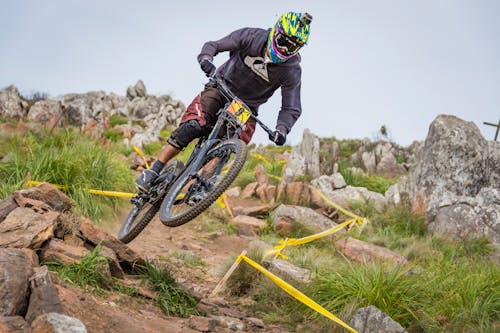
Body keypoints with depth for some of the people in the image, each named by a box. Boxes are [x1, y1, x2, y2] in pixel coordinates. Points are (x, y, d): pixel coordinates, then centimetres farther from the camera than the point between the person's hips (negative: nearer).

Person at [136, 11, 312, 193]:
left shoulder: (292, 70, -17)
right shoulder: (252, 37, -18)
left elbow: (292, 108, -15)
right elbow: (213, 45, -13)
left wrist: (282, 129, -36)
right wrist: (206, 61, -37)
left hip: (247, 106, 1)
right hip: (222, 88, -1)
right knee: (192, 127, -22)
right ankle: (153, 172, -16)